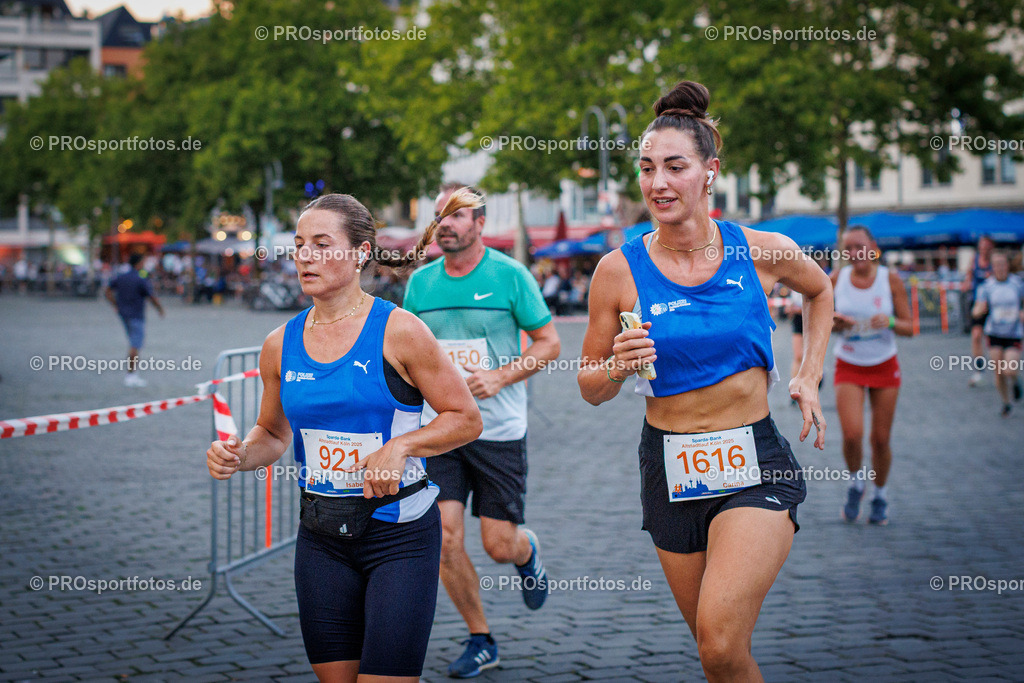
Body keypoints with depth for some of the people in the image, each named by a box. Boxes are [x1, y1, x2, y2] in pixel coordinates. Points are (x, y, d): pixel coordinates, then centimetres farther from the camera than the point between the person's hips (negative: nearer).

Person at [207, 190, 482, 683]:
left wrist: (400, 446, -17)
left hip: (399, 533, -4)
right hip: (321, 536, 5)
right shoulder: (280, 345, 4)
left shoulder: (398, 332, -9)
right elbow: (274, 434, 18)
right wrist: (240, 455, -2)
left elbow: (466, 419, -4)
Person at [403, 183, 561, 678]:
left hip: (498, 430, -3)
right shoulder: (420, 282, 5)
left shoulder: (510, 275, -6)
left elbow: (549, 343, -2)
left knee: (500, 545, -1)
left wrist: (500, 378, -15)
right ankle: (481, 641, 11)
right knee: (444, 539, -6)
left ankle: (527, 552, 38)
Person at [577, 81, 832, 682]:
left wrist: (809, 378, 11)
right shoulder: (620, 270, -5)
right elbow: (592, 389, 4)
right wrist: (618, 366, -18)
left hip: (755, 465, -2)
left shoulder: (763, 252, -4)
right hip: (670, 469, 2)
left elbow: (820, 291, 20)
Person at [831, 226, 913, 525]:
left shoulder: (890, 279, -7)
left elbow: (909, 328, -3)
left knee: (881, 438, 3)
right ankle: (856, 483, 15)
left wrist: (890, 322, -24)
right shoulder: (837, 278, -5)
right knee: (851, 435, -15)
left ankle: (880, 495, 27)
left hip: (884, 366, 0)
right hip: (848, 367, 0)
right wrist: (834, 323, -17)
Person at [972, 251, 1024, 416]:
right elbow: (977, 312, -8)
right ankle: (1006, 403, 23)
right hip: (994, 333, 1)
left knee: (1009, 371, -15)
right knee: (999, 373, 0)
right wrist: (978, 310, -32)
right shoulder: (986, 286, -5)